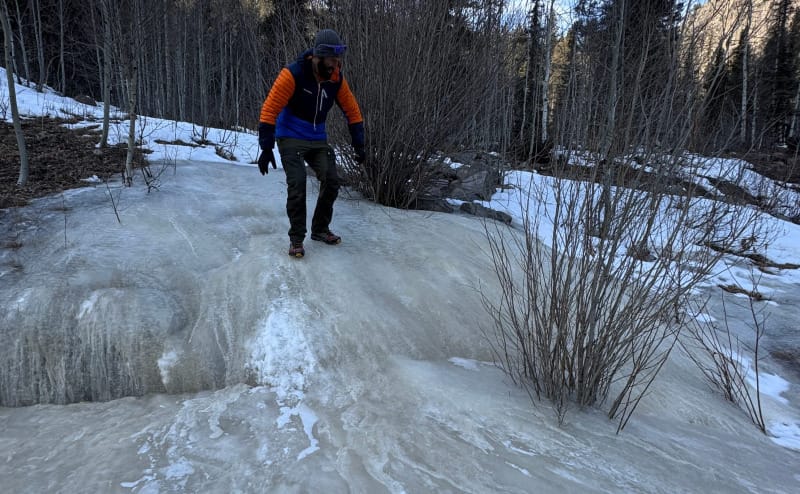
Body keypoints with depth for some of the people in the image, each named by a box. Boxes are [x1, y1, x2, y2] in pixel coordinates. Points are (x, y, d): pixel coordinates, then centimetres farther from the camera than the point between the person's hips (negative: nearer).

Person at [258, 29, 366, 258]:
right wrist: (266, 148, -23)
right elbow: (269, 110, -20)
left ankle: (320, 229, 17)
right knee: (297, 185, -15)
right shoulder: (293, 74, -21)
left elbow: (352, 111, 6)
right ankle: (296, 238, 0)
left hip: (318, 139, 5)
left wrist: (358, 144, 2)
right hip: (291, 138, -5)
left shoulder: (337, 79, -6)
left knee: (331, 182, -3)